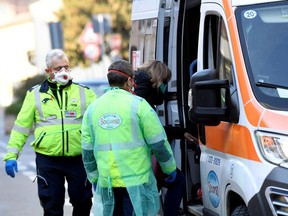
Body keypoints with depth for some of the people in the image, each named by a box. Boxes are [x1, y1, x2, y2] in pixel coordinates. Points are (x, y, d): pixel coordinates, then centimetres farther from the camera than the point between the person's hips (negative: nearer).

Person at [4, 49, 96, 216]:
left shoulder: (84, 93, 7)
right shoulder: (35, 94, 6)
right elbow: (21, 126, 6)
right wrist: (11, 155, -1)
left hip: (79, 159, 1)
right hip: (47, 160, -1)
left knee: (83, 202, 9)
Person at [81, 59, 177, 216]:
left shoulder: (93, 108, 7)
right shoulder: (138, 104, -6)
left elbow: (87, 150, 10)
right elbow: (158, 143, -4)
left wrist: (94, 179, 22)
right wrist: (170, 168, 10)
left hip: (106, 183, 4)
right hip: (136, 181, -4)